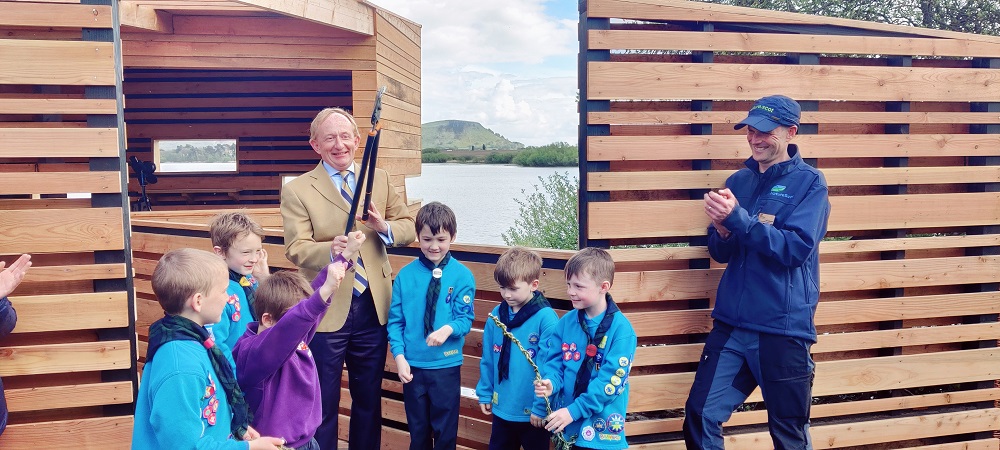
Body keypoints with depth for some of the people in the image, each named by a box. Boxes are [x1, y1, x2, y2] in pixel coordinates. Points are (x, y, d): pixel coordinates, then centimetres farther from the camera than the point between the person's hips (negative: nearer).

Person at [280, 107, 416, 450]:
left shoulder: (379, 179, 6)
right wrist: (335, 250, -34)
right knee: (323, 403, 10)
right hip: (326, 311, -3)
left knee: (369, 398, 18)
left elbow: (409, 227, 5)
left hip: (373, 307, 4)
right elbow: (296, 249, -14)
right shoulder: (297, 190, -6)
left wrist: (384, 227, -17)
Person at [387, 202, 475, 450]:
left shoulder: (462, 276, -6)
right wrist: (399, 355, -10)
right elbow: (395, 320, 0)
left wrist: (448, 329, -29)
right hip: (413, 365, 2)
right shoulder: (405, 275, -2)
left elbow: (466, 318, -8)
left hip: (447, 366, -1)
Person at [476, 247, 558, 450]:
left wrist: (541, 407, -15)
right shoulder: (497, 314, -2)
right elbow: (488, 359, 7)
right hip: (502, 409, 6)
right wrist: (484, 393, 8)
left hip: (532, 413, -5)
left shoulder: (546, 318, -19)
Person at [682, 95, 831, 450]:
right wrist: (722, 230, -13)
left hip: (783, 328, -4)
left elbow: (796, 248, -17)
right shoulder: (739, 180, 11)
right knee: (699, 418, 1)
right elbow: (720, 253, 10)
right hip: (731, 324, 4)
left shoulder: (809, 182, -4)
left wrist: (738, 219, -24)